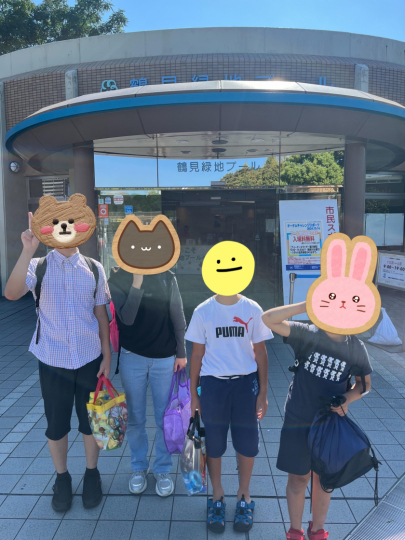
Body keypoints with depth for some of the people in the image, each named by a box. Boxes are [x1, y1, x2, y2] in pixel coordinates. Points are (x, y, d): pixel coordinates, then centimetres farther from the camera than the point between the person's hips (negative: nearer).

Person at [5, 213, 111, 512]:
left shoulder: (94, 269, -2)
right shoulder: (38, 266, -6)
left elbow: (101, 314, 2)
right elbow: (12, 293, -25)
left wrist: (107, 355, 1)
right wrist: (28, 250, -32)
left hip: (89, 359, 1)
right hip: (53, 361, -1)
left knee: (91, 420, 15)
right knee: (56, 425, 14)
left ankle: (92, 474, 39)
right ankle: (62, 478, 39)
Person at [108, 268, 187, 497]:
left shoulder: (167, 278, -4)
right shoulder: (118, 279, -5)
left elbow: (178, 317, 1)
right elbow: (126, 318, -17)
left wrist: (181, 352, 2)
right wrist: (136, 284, -26)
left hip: (164, 358, 0)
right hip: (132, 357, 0)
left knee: (165, 418, 9)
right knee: (135, 417, 13)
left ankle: (163, 469, 28)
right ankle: (139, 467, 33)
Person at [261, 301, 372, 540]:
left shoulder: (356, 347, -7)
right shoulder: (307, 334, -15)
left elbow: (364, 383, 5)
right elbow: (268, 319, -25)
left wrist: (347, 398, -15)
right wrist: (307, 305, -32)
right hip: (299, 422, -2)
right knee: (299, 477, 13)